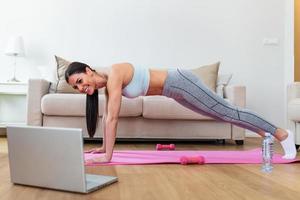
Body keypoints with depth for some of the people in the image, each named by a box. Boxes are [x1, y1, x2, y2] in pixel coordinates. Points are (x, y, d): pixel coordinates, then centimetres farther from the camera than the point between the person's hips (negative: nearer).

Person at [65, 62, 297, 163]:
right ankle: (262, 132, 39)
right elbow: (108, 117, 11)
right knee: (223, 113, 20)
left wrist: (108, 156, -25)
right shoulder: (106, 84, 2)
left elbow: (112, 118, -28)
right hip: (176, 90, 8)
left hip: (180, 83, -8)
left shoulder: (113, 75, -24)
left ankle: (282, 133, 14)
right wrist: (104, 147, 14)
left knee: (228, 113, 0)